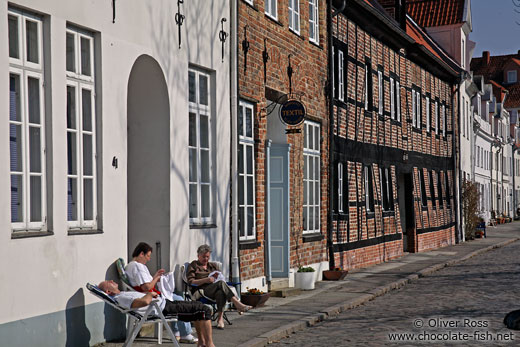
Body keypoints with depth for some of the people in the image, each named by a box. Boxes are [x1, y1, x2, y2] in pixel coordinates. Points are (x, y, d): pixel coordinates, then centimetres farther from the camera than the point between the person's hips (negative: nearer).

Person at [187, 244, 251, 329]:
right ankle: (237, 304, -42)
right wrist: (205, 280, -11)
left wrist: (218, 276, 2)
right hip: (202, 291, -4)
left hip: (216, 289, 4)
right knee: (221, 283, -35)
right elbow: (191, 282, 2)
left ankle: (220, 318, -48)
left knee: (220, 292, -38)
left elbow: (221, 278, 27)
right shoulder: (193, 266, 16)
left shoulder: (213, 266, 31)